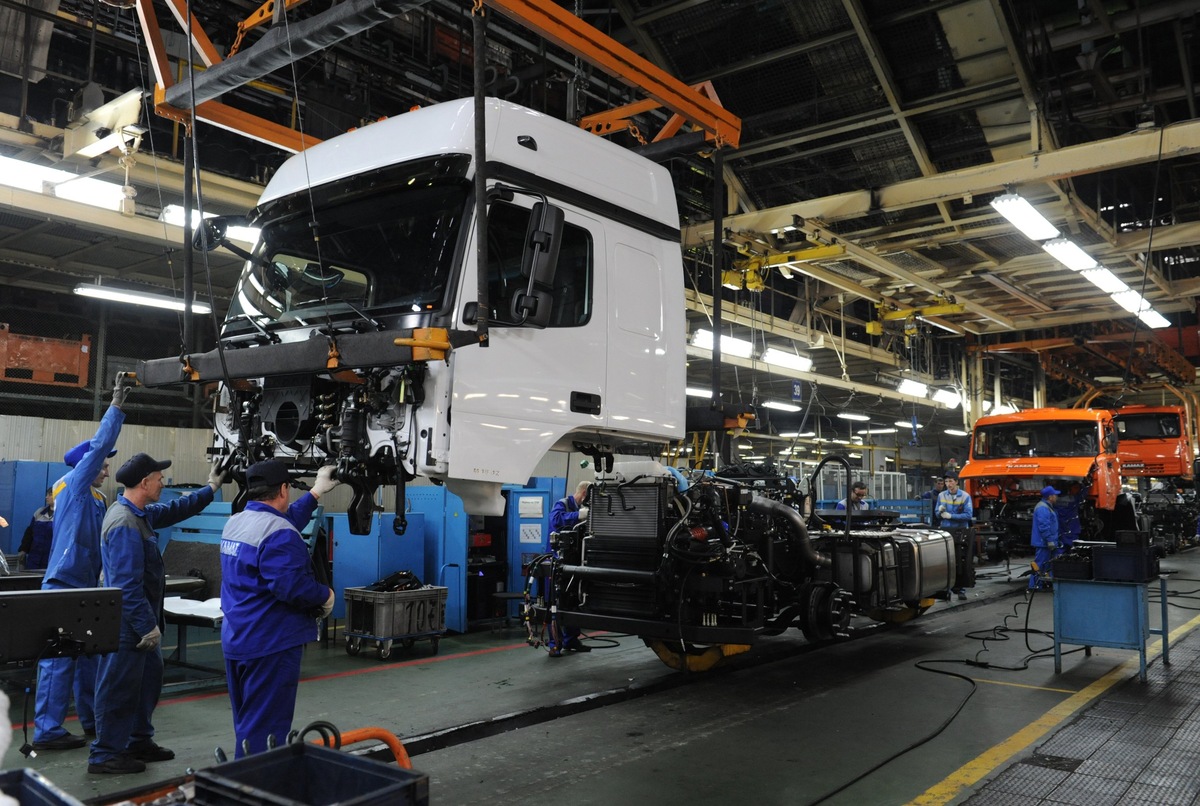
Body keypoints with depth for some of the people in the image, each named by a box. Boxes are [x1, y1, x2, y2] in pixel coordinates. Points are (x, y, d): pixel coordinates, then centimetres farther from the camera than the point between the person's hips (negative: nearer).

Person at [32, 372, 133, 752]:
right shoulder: (73, 487, -7)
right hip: (63, 587, -9)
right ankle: (47, 731, 0)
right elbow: (99, 446, -16)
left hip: (86, 589, 9)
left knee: (89, 656, 15)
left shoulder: (99, 501, 15)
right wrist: (116, 404, -13)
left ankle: (93, 719, 25)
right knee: (58, 660, -6)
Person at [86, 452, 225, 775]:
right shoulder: (124, 524, -24)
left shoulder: (138, 513, 8)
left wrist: (210, 488, 28)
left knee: (148, 681, 19)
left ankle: (139, 742, 32)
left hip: (140, 620, 11)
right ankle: (105, 756, 11)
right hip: (127, 625, -11)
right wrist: (147, 626, -23)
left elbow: (173, 511, 26)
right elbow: (128, 584, -26)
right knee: (119, 688, 0)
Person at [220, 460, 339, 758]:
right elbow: (292, 586, -29)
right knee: (266, 726, -1)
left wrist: (316, 492, 31)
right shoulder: (279, 533, -21)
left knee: (246, 721, 21)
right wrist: (326, 595, -12)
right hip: (271, 644, -9)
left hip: (235, 640, 10)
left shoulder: (235, 522, 8)